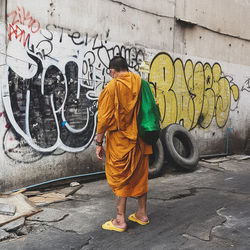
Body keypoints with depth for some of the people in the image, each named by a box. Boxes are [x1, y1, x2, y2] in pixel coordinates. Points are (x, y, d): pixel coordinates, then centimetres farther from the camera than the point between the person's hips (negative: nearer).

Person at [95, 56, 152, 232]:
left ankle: (120, 220, 10)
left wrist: (99, 143, -5)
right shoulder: (141, 84, 5)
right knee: (140, 175, 15)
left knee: (119, 177, 4)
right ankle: (142, 214, 27)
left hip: (120, 140, -5)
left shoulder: (112, 87, -10)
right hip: (140, 139, 6)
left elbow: (104, 117, -12)